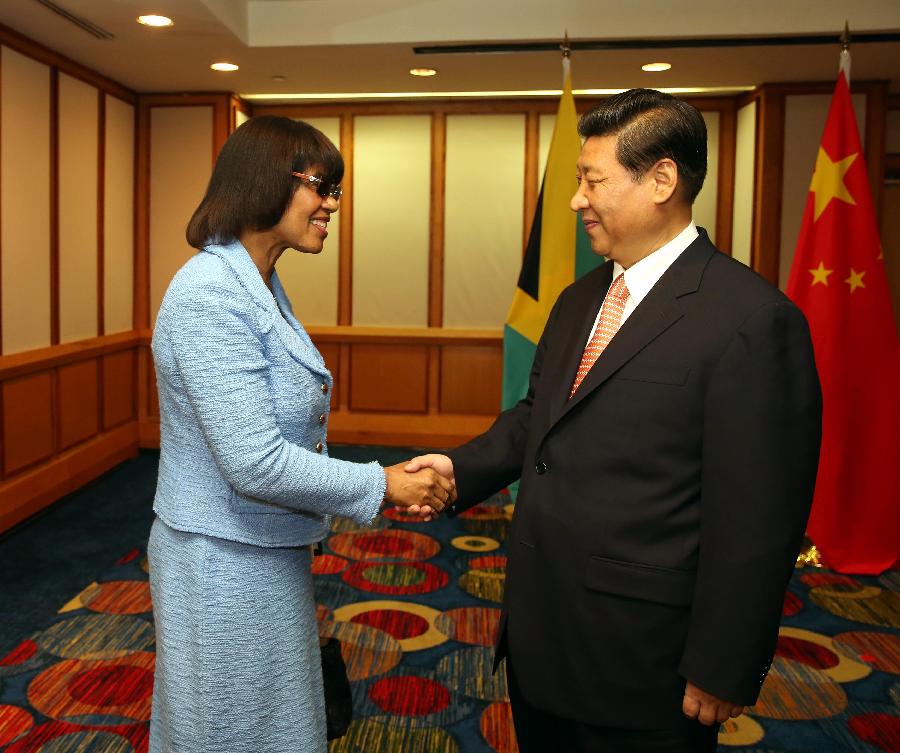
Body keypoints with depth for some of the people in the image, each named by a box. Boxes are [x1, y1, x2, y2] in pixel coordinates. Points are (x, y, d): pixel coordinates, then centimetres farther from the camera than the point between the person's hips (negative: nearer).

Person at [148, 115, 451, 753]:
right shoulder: (211, 294, -23)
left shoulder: (259, 285, 6)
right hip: (226, 565, -9)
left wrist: (379, 483, 6)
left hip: (266, 557, 9)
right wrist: (381, 486, -17)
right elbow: (255, 463, -27)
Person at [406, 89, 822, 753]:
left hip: (639, 650, -7)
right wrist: (463, 468, -1)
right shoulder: (578, 301, 9)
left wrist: (722, 673, -15)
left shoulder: (753, 320, -19)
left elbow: (756, 523, -19)